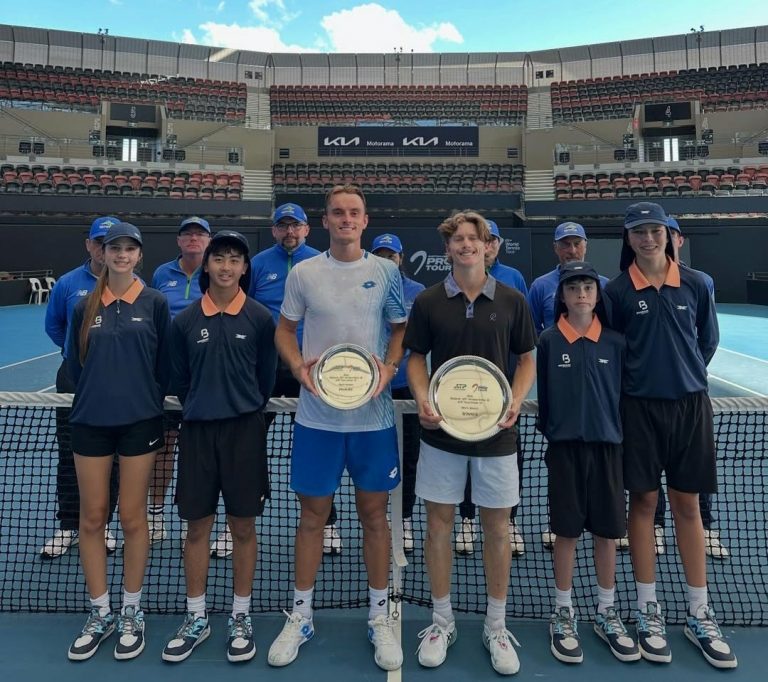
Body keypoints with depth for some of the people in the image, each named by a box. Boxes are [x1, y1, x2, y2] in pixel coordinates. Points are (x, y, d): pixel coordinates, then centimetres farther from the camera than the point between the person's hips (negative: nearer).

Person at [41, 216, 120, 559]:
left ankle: (101, 525, 23)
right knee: (70, 454, 7)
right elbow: (53, 326, 15)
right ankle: (68, 526, 20)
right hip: (75, 378, 1)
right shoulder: (67, 283, 2)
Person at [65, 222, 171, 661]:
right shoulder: (85, 307, 5)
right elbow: (74, 363, 11)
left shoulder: (155, 303, -1)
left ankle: (132, 613, 22)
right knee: (92, 518, 8)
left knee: (133, 518, 5)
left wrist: (147, 399, 4)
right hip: (91, 422, 3)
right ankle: (100, 613, 25)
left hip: (140, 422, -2)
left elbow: (165, 362, 1)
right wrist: (99, 394, 7)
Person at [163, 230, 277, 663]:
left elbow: (267, 378, 4)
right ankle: (197, 619, 28)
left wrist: (244, 410, 9)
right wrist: (202, 409, 12)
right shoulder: (185, 320, 2)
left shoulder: (260, 318, -3)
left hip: (245, 430, -1)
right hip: (197, 430, 2)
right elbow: (180, 379, 10)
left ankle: (241, 619, 25)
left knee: (243, 527, 8)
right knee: (197, 527, 10)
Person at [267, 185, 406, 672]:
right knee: (313, 515, 10)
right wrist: (298, 366, -9)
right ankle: (301, 617, 30)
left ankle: (380, 617, 29)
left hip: (373, 414, 0)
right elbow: (285, 329, 10)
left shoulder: (386, 272, 3)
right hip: (317, 415, 0)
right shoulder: (303, 273, 3)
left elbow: (401, 330, 9)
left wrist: (389, 368, -10)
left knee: (375, 513, 10)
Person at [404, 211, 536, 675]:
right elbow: (416, 357, 6)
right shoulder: (428, 301, 0)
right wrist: (422, 399, -11)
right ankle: (442, 620, 28)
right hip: (441, 429, 1)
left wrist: (516, 402, -10)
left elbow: (528, 359, 6)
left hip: (496, 431, 0)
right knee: (439, 523, 9)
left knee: (497, 526, 9)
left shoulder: (512, 300, 0)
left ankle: (496, 626, 28)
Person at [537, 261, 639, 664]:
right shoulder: (549, 341, -3)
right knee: (567, 530, 7)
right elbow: (543, 394, 1)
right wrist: (547, 434, 1)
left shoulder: (614, 341, 1)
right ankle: (563, 614, 23)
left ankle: (606, 613, 28)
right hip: (565, 445, -2)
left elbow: (623, 392, 6)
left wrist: (621, 434, 3)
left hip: (606, 444, 2)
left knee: (608, 530, 10)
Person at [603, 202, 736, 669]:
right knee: (644, 502, 5)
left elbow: (708, 339, 11)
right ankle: (649, 611, 19)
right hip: (640, 408, -1)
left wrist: (683, 375, 12)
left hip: (690, 405, 2)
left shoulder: (694, 284, 2)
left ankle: (700, 615, 23)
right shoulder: (617, 290, -3)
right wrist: (639, 380, 4)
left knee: (688, 506, 10)